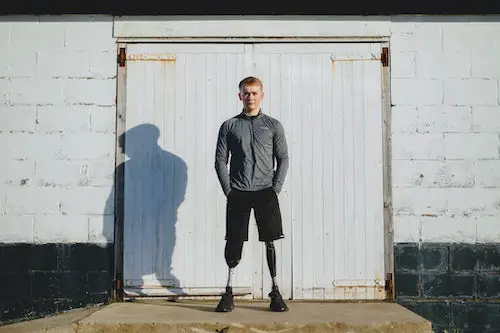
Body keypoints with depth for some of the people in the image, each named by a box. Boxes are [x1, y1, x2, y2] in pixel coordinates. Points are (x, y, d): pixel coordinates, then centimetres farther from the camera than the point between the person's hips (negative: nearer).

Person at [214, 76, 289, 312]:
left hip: (265, 191, 0)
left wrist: (276, 188, -4)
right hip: (238, 193, 0)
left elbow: (283, 159, 6)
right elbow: (220, 160, 6)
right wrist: (228, 190, -3)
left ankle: (275, 291, 11)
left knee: (270, 240, 1)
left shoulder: (273, 125, 8)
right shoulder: (229, 126, 8)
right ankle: (229, 292, 13)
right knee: (234, 241, 2)